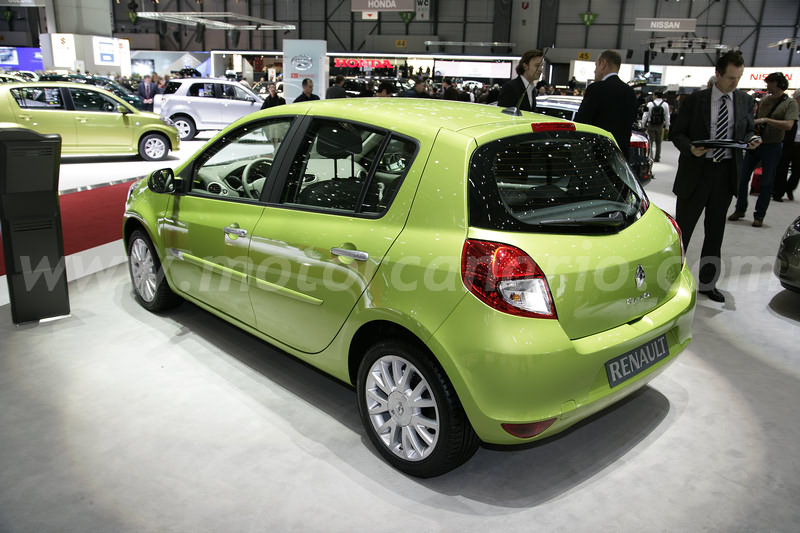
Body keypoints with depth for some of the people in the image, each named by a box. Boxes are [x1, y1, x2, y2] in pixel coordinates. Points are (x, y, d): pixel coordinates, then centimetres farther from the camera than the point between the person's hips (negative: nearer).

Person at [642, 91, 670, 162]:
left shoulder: (650, 104, -6)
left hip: (651, 125, -2)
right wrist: (667, 127, 7)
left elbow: (645, 115, -4)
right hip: (660, 126, 2)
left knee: (650, 141, 2)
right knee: (658, 142, 9)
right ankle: (657, 158, 11)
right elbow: (667, 117, 0)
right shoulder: (665, 104, -2)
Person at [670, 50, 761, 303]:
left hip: (726, 173, 4)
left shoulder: (745, 101, 7)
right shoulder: (695, 100, -3)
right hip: (696, 171, -4)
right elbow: (676, 132, -1)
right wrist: (690, 147, -21)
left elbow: (748, 130, 17)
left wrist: (752, 139, -6)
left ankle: (707, 283, 23)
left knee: (715, 231, 11)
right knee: (683, 228, 2)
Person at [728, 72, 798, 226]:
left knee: (766, 182, 2)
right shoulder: (764, 100, 9)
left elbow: (788, 125, -20)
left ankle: (759, 215, 10)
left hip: (772, 146, -5)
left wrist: (766, 120, -24)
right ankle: (740, 209, 19)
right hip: (755, 143, 5)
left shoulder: (790, 103, -6)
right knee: (743, 177, 5)